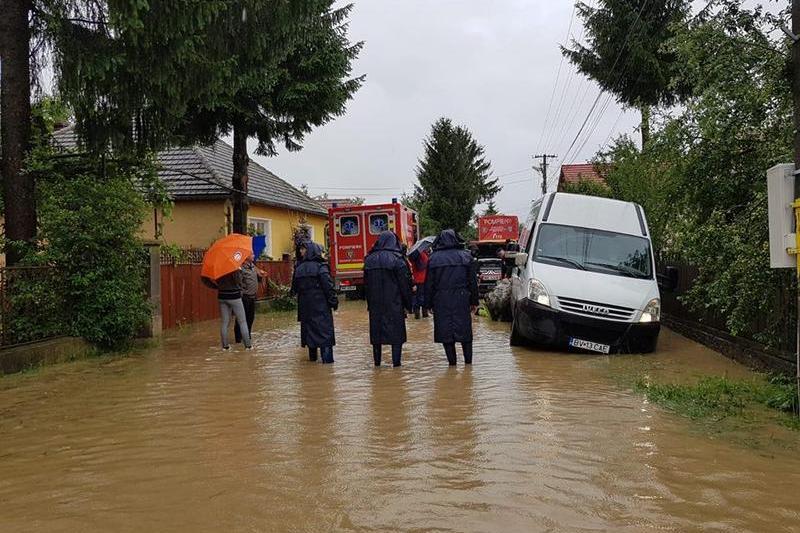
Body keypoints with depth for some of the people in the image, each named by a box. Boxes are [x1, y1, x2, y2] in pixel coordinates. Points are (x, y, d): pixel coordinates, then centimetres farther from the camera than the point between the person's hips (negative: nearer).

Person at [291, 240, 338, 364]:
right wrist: (333, 301, -8)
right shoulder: (320, 266, -9)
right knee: (324, 328, -2)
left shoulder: (298, 267, 3)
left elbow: (295, 287, 7)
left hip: (305, 304, 4)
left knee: (308, 327, 14)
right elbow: (328, 285, -13)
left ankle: (312, 356, 19)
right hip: (320, 304, -4)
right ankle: (327, 357, -8)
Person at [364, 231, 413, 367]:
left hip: (375, 304, 4)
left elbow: (366, 284, 11)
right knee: (396, 332, 2)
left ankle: (377, 362, 17)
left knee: (376, 332, 12)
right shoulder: (397, 259, -9)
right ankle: (396, 362, 1)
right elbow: (405, 284, -8)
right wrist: (408, 304, -1)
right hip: (394, 303, -4)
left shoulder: (369, 260, 6)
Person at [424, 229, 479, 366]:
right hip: (462, 300, 1)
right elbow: (473, 281, 4)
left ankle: (452, 362, 6)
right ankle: (468, 361, 10)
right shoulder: (466, 256, 2)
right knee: (465, 329, 8)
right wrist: (474, 302, 9)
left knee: (445, 331, 5)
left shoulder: (434, 258, 0)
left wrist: (428, 303, 8)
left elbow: (429, 284, 2)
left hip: (441, 302, -1)